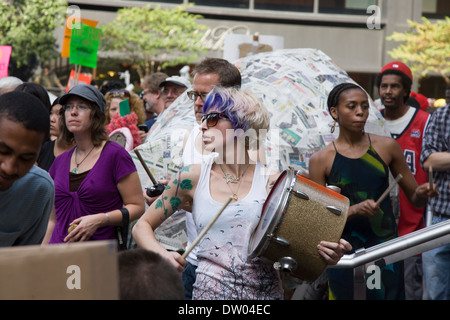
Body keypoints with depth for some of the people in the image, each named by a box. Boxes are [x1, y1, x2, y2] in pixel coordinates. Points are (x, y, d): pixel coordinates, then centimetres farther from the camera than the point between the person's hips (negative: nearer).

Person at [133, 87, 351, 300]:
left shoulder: (273, 183, 0)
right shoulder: (192, 178, 2)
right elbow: (142, 227, 8)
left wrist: (329, 253, -17)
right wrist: (162, 254, -11)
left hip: (266, 291, 0)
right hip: (210, 291, 0)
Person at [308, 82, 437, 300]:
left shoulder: (386, 147, 3)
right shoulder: (321, 160, -3)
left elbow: (414, 198, 10)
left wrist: (422, 194, -12)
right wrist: (354, 210, -18)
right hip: (345, 255, -1)